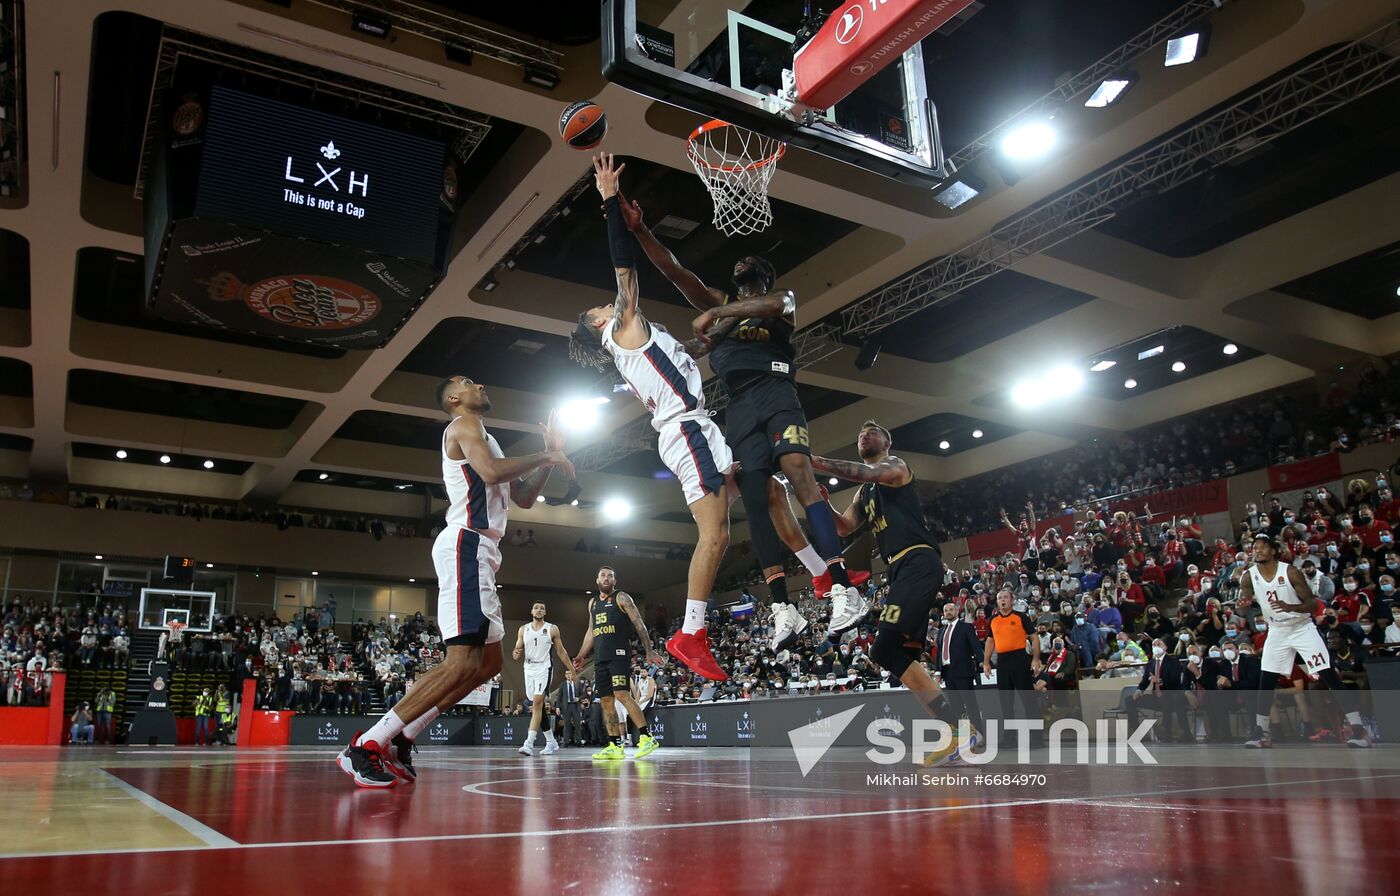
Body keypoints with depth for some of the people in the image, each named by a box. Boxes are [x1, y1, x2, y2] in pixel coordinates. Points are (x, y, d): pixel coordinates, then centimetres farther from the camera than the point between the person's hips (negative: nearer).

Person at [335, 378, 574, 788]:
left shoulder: (480, 436, 29)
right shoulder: (464, 424, -2)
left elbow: (523, 497, 28)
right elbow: (491, 472, -22)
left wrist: (549, 454, 21)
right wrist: (545, 456, -9)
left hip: (479, 553, 11)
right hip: (466, 544, -11)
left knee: (488, 662, 11)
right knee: (462, 663, -18)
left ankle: (400, 737, 11)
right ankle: (365, 746, -17)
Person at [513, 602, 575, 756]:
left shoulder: (552, 629, 2)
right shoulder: (523, 629, 9)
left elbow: (560, 651, 7)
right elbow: (518, 649, 10)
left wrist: (571, 668, 4)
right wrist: (515, 654, -14)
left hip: (544, 668, -4)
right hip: (529, 669, 4)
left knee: (537, 703, -18)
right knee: (537, 706, 9)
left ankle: (529, 743, -24)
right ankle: (551, 742, 22)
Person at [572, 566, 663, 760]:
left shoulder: (621, 598, 1)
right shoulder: (592, 603, 20)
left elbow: (639, 624, -4)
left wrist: (649, 651, -11)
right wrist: (581, 656, 26)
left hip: (619, 655, -7)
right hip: (601, 659, 7)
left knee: (621, 694, -19)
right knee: (606, 701, 3)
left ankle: (647, 737, -17)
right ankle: (615, 746, 7)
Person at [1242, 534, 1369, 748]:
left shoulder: (1290, 572, -17)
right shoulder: (1250, 576, -7)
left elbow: (1314, 604, -15)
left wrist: (1290, 607, -34)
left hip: (1303, 629, -3)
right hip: (1277, 632, 3)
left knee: (1330, 678, -11)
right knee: (1265, 683, 0)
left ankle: (1358, 730, -7)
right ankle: (1260, 732, 9)